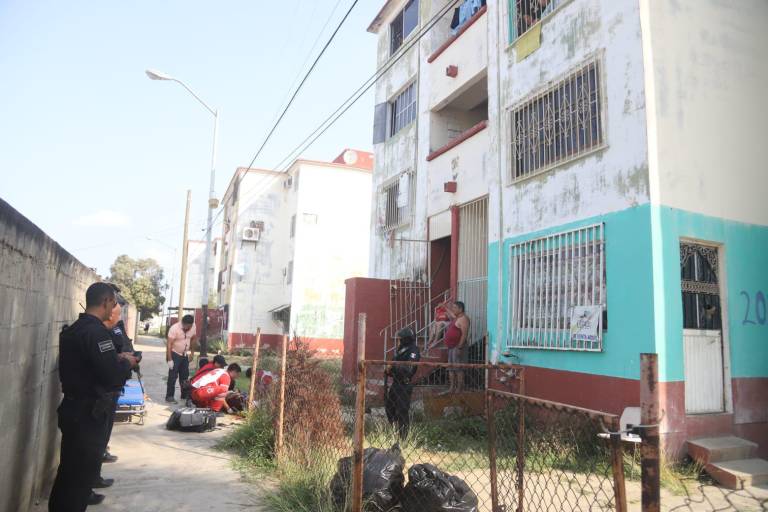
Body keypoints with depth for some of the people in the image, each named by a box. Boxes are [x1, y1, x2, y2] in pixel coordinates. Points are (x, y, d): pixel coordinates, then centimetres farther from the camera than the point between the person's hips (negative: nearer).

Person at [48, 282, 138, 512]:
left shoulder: (72, 329, 9)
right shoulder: (96, 332, -22)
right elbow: (112, 377, -26)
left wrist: (116, 358, 11)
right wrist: (126, 363, -7)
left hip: (73, 407, 10)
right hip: (87, 412, -10)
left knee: (71, 466, 25)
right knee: (81, 467, 1)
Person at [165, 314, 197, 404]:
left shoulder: (193, 327, -9)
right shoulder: (174, 328, -25)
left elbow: (194, 339, 9)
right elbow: (169, 344, -24)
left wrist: (192, 352, 9)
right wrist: (169, 359, -26)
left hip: (185, 355, 6)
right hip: (174, 354, -6)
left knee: (185, 376, 13)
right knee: (173, 376, -7)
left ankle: (185, 395, 25)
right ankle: (169, 396, 1)